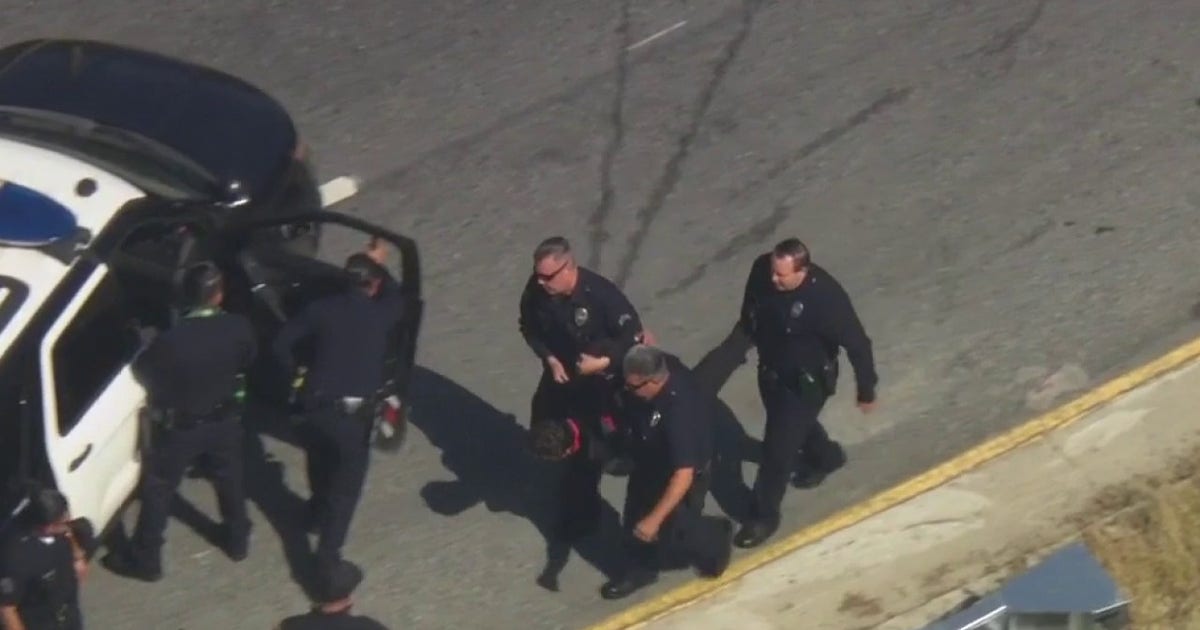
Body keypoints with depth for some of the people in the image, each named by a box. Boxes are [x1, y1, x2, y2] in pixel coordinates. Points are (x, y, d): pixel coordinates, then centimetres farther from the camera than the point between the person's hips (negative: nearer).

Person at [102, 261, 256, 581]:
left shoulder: (171, 339, -32)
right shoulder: (238, 328, -21)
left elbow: (143, 369, -13)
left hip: (179, 427, -3)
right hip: (225, 419, 3)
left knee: (158, 490, 14)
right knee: (229, 480, 27)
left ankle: (145, 559, 26)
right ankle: (237, 541, 45)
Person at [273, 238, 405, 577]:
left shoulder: (321, 309, -3)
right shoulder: (380, 315, -7)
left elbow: (282, 343, -2)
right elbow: (397, 299, 17)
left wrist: (294, 374, 13)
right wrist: (380, 265, 28)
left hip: (315, 407, 3)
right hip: (354, 413, -3)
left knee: (320, 462, 30)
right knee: (346, 483, 7)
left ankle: (318, 514, 55)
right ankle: (327, 556, -1)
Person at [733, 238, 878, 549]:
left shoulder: (826, 298, -38)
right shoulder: (761, 270, -23)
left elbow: (857, 344, -24)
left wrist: (866, 391, -13)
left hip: (805, 381, -6)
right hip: (770, 370, 6)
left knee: (778, 448, 3)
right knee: (794, 424, 31)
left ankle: (763, 516, 24)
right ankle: (826, 457, 61)